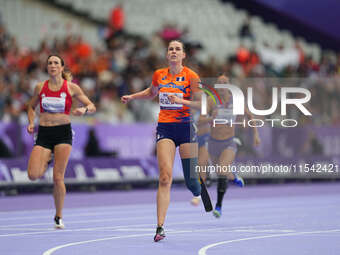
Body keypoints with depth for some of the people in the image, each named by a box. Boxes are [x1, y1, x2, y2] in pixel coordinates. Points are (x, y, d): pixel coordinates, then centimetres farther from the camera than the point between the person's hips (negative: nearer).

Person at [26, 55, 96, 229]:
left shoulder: (71, 88, 1)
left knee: (58, 177, -9)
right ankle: (46, 161, 23)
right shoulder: (40, 87, 7)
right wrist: (31, 122, 5)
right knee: (33, 175, -15)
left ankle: (59, 216, 9)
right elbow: (31, 106, 23)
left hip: (63, 132, -2)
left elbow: (92, 107, 4)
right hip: (43, 134, 2)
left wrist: (84, 110, -19)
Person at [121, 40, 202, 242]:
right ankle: (160, 227, -18)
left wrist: (181, 101, -20)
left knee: (191, 179, 1)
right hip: (165, 127, 2)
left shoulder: (191, 76, -4)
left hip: (186, 127, -2)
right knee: (165, 176, -13)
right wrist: (132, 97, 22)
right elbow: (151, 93, 31)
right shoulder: (159, 75, 9)